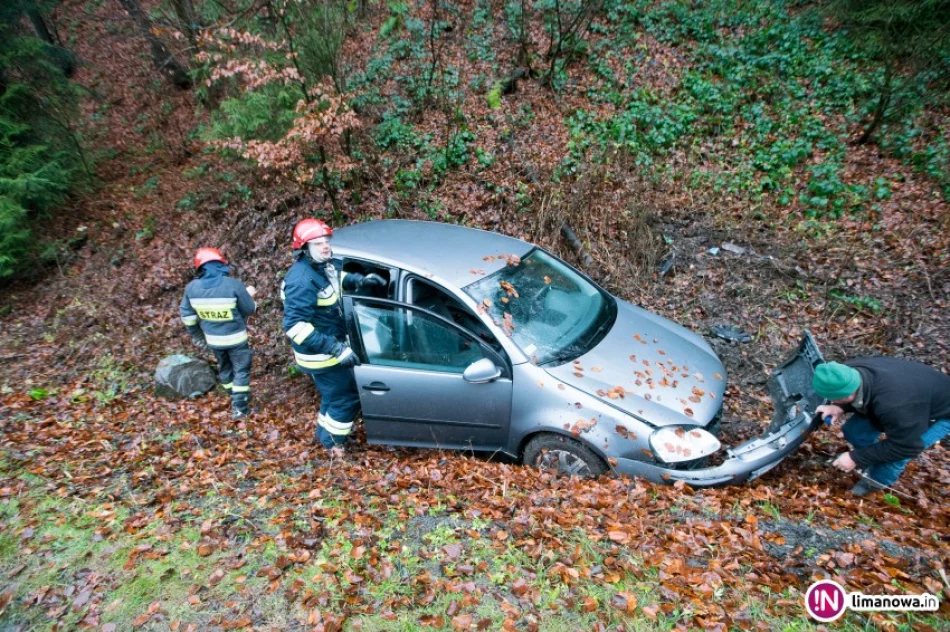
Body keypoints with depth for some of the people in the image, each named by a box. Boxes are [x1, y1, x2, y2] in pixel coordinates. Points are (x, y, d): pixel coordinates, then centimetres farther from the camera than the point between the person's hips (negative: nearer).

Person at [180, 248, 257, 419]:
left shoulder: (192, 288, -8)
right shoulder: (233, 284, -22)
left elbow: (187, 317, 2)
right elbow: (249, 310, -11)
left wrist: (198, 337, 17)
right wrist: (249, 295, 10)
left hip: (213, 340, 4)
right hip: (236, 338, -4)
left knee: (224, 367, 25)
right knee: (241, 370, 11)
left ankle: (236, 398, 43)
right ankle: (240, 408, 13)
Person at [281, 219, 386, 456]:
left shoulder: (324, 265, -2)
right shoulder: (303, 280, -30)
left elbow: (338, 278, 22)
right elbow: (295, 326, -33)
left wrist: (360, 280, 2)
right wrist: (335, 348, -36)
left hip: (330, 346, 9)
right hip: (319, 355, -9)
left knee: (334, 392, 27)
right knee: (346, 397, 5)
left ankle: (326, 431, 50)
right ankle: (332, 441, 28)